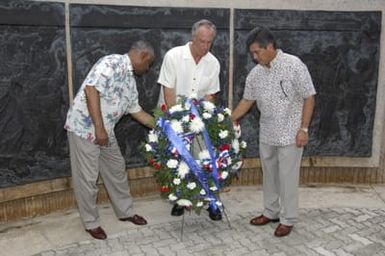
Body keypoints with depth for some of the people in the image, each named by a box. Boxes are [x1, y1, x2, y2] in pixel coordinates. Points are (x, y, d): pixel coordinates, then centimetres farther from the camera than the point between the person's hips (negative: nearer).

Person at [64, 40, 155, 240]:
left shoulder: (130, 79, 13)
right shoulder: (112, 63, -15)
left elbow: (136, 110, 20)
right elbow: (91, 89, -25)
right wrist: (99, 128, -26)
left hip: (106, 131, 9)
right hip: (84, 126, -9)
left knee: (117, 169, 16)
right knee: (87, 177, 2)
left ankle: (125, 211, 32)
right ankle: (91, 222, 18)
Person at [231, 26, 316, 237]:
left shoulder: (294, 65, -15)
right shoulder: (255, 73, 2)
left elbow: (308, 97, -12)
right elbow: (247, 101, 11)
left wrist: (304, 128, -15)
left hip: (290, 134, -6)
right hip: (266, 134, 6)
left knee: (287, 178, 3)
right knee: (269, 176, 16)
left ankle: (288, 219, 20)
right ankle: (271, 212, 33)